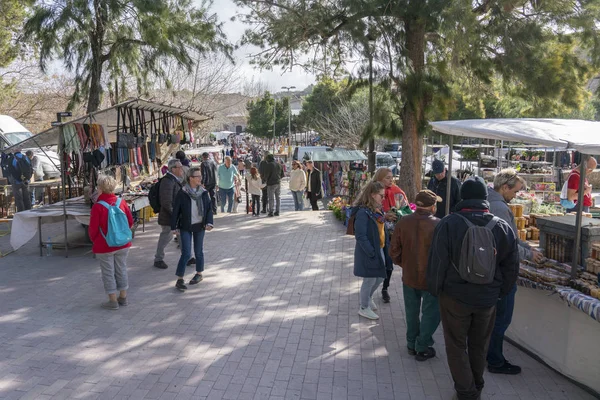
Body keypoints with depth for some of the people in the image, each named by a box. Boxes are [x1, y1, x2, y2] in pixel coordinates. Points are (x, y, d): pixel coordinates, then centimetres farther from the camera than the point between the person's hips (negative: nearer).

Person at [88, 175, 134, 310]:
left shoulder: (97, 207, -18)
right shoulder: (122, 202, -6)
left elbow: (93, 229, -12)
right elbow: (130, 222, 3)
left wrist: (94, 240, 8)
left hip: (104, 247, -4)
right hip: (123, 244, 4)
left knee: (108, 273, 8)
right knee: (121, 270, 16)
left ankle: (113, 301, 14)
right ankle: (123, 297, 26)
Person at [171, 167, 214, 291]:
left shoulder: (204, 193, 0)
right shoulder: (182, 193, -10)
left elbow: (209, 208, 3)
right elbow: (176, 211, -6)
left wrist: (209, 223, -10)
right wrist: (173, 227, -7)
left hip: (199, 226, 3)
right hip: (186, 227, -3)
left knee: (199, 252, 13)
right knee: (186, 253, -8)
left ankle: (199, 274, 32)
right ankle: (179, 280, 0)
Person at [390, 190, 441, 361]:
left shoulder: (403, 223, -11)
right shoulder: (438, 225, -24)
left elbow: (394, 252, -4)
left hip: (409, 276, 4)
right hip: (431, 278, -4)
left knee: (412, 313, 21)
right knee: (430, 314, 15)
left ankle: (412, 344, 35)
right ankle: (422, 348, 23)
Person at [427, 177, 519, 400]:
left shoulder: (449, 224, -16)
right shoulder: (503, 227, -5)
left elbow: (437, 262, -13)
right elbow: (512, 267, 3)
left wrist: (435, 290, 2)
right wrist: (500, 293, 15)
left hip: (455, 297, -4)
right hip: (488, 298, 4)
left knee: (457, 346, 12)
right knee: (479, 346, 21)